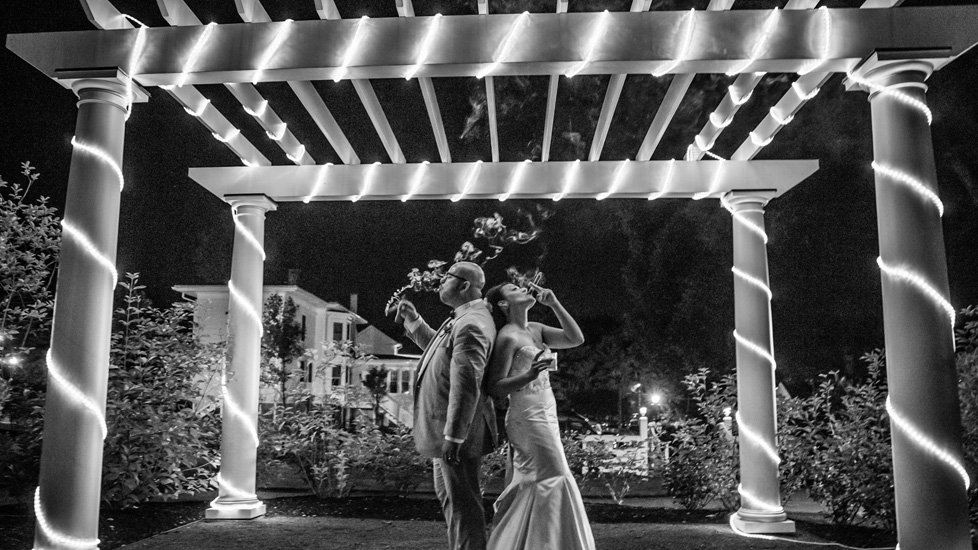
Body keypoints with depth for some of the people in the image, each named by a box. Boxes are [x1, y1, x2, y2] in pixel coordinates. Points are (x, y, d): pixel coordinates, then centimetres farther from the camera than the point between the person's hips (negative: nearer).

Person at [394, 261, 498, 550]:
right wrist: (413, 319, 19)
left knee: (463, 503, 0)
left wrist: (453, 437, -26)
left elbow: (467, 387, -27)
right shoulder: (461, 319, 12)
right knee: (448, 495, 22)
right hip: (446, 429, 11)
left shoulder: (471, 325, -22)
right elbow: (438, 346, 31)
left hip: (458, 432, -11)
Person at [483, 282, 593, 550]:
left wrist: (554, 304, 3)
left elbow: (576, 339, 7)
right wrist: (529, 376, -28)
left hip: (544, 416, 9)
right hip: (528, 417, -8)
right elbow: (494, 388, -13)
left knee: (532, 484, 12)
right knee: (554, 481, -9)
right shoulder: (507, 337, -11)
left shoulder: (535, 330, 12)